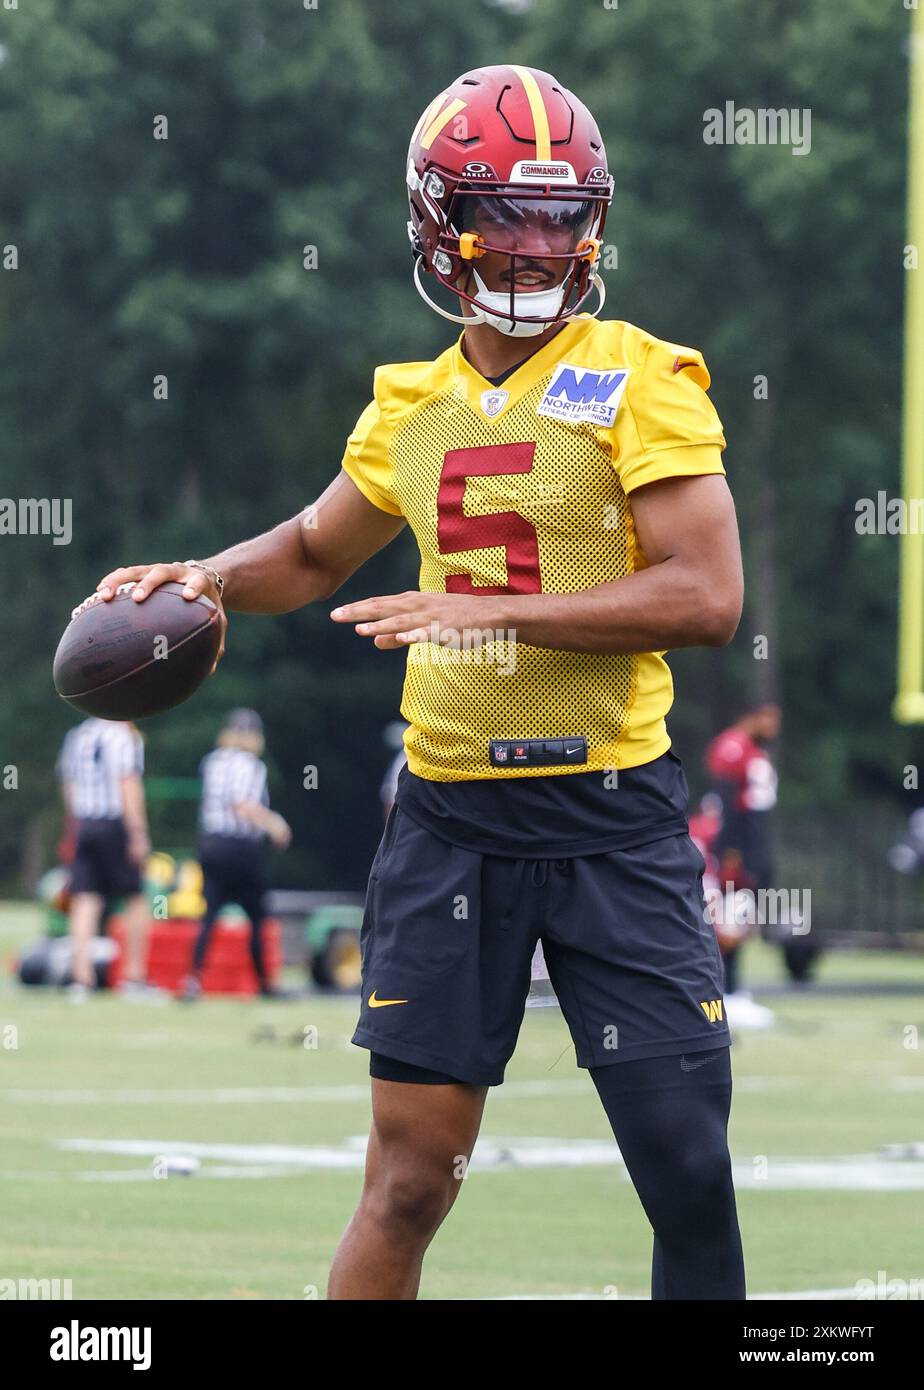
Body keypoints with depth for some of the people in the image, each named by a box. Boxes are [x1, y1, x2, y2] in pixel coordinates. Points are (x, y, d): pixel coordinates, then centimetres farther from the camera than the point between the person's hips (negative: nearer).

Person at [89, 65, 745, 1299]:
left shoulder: (641, 384, -5)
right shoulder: (412, 409, 11)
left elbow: (707, 596, -16)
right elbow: (313, 556, 29)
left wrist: (492, 609, -19)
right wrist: (207, 580, 8)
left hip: (610, 816, -3)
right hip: (451, 817, 3)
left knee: (689, 1171, -2)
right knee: (408, 1182, 2)